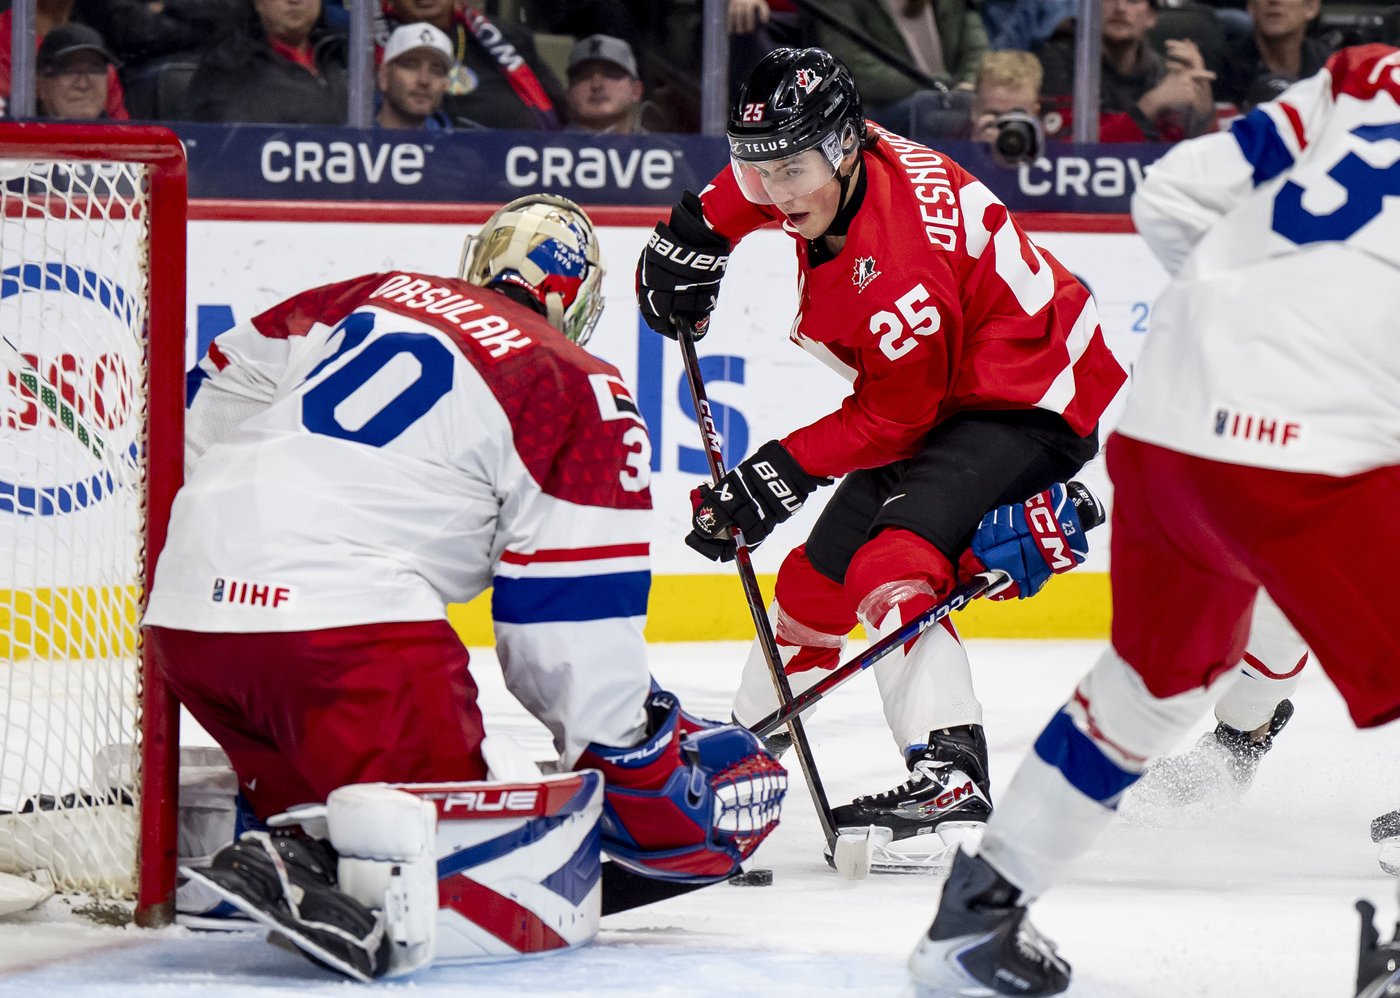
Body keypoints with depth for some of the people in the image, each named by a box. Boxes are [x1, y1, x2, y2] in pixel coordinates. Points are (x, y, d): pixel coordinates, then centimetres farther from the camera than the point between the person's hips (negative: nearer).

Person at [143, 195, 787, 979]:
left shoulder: (371, 297, 22)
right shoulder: (583, 393, 6)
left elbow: (219, 391, 32)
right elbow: (574, 620, 2)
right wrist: (640, 768, 13)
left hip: (186, 608, 7)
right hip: (347, 619, -7)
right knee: (546, 885, -10)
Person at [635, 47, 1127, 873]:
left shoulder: (900, 261, -34)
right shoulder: (825, 166, -10)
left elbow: (893, 416, -24)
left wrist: (780, 473, -21)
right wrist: (697, 233, 11)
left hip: (1029, 397, -10)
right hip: (942, 394, 10)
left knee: (890, 563, -29)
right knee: (819, 574, 15)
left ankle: (949, 776, -37)